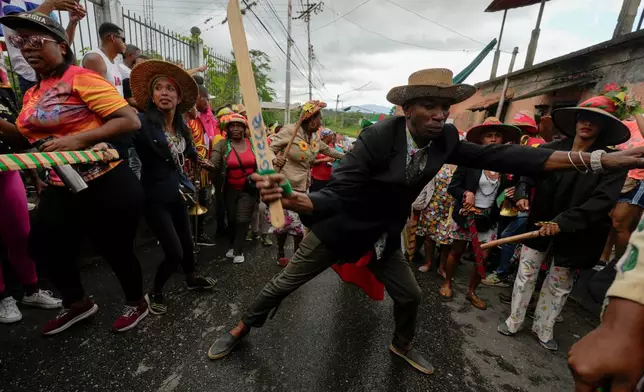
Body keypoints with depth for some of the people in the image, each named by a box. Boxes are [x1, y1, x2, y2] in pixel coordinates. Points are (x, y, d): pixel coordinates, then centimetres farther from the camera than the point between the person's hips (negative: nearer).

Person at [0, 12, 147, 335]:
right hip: (61, 188, 9)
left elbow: (131, 121, -20)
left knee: (116, 250, 4)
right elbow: (26, 138, 24)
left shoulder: (82, 78, -9)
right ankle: (77, 303, 42)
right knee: (43, 246, 18)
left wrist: (79, 139, -24)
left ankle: (137, 303, 31)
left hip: (107, 186, -8)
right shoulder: (32, 94, 15)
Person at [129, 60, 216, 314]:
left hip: (178, 195, 6)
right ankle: (155, 292, 24)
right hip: (156, 199, -6)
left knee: (186, 242, 18)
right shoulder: (143, 121, -18)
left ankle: (191, 279, 44)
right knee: (174, 253, -5)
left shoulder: (181, 127, 3)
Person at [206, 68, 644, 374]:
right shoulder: (378, 137, -28)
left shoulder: (444, 139, -9)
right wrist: (291, 198, -54)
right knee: (285, 283, 9)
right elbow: (335, 196, -33)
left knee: (410, 295, 19)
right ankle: (243, 328, 40)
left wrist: (600, 159, -11)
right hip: (340, 227, -5)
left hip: (384, 236, 6)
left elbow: (499, 156, -9)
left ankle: (402, 345, 54)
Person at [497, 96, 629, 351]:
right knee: (526, 274, 9)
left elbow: (603, 200, -19)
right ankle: (514, 321, 26)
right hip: (539, 223, 1)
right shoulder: (550, 150, -5)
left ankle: (543, 329, 36)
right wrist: (522, 194, -25)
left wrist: (563, 221, -30)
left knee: (560, 285, 16)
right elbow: (527, 176, -3)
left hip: (574, 232, 0)